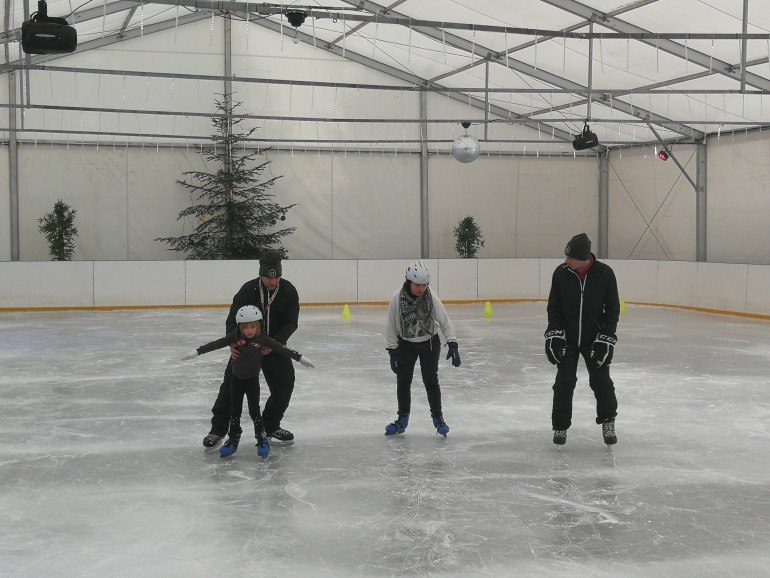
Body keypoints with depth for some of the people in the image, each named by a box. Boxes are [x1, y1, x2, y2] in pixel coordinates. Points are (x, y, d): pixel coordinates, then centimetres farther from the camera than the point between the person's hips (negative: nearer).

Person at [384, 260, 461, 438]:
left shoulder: (432, 298, -22)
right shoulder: (397, 298, -23)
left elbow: (445, 322, -15)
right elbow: (391, 327, -13)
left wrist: (452, 344, -23)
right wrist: (392, 350, -13)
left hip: (429, 343, -1)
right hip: (405, 344, 1)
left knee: (431, 380, -3)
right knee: (403, 381, 5)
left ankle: (438, 418, 11)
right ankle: (403, 418, 21)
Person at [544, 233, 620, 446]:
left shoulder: (605, 274, -13)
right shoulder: (561, 273, -10)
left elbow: (612, 309, -6)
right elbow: (554, 307, -1)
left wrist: (605, 339, -11)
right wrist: (554, 334, -9)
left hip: (594, 339, 0)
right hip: (566, 339, 1)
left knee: (601, 381, 3)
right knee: (564, 383, -1)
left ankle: (608, 422, 23)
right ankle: (560, 426, 12)